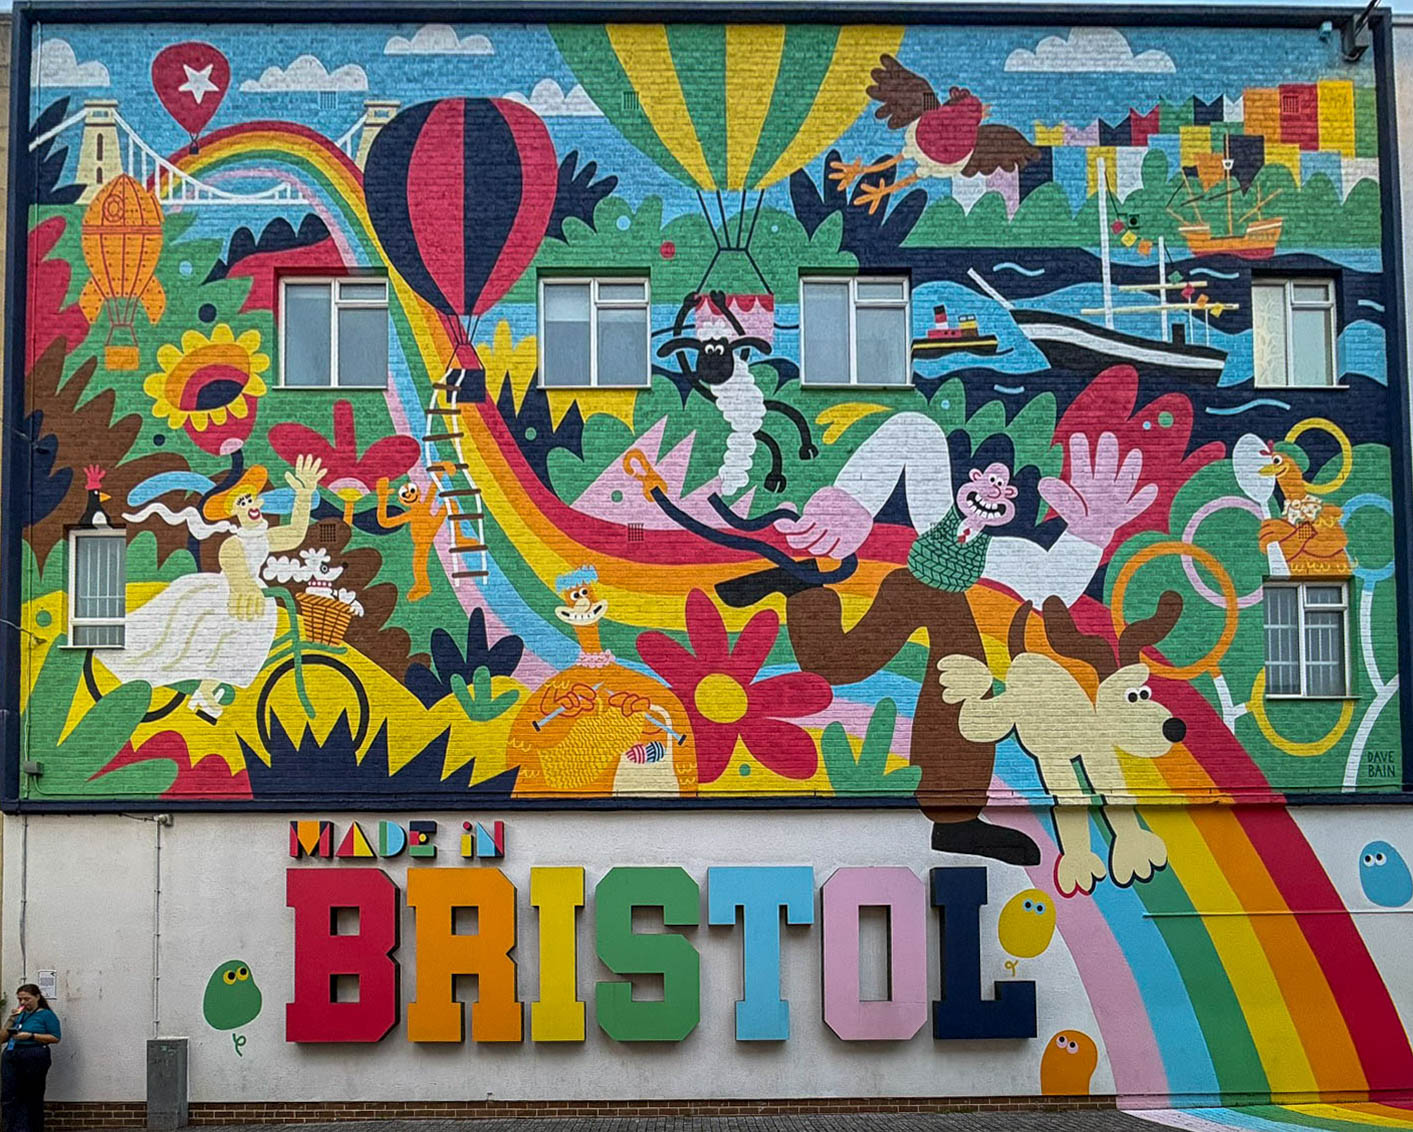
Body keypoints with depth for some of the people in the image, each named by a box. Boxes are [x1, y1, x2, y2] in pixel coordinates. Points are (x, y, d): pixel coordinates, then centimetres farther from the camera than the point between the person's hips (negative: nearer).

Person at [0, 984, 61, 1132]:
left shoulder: (46, 1015, 3)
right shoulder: (19, 1014, 19)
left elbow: (55, 1038, -6)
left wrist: (31, 1036, -13)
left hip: (34, 1058, -5)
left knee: (32, 1099, 0)